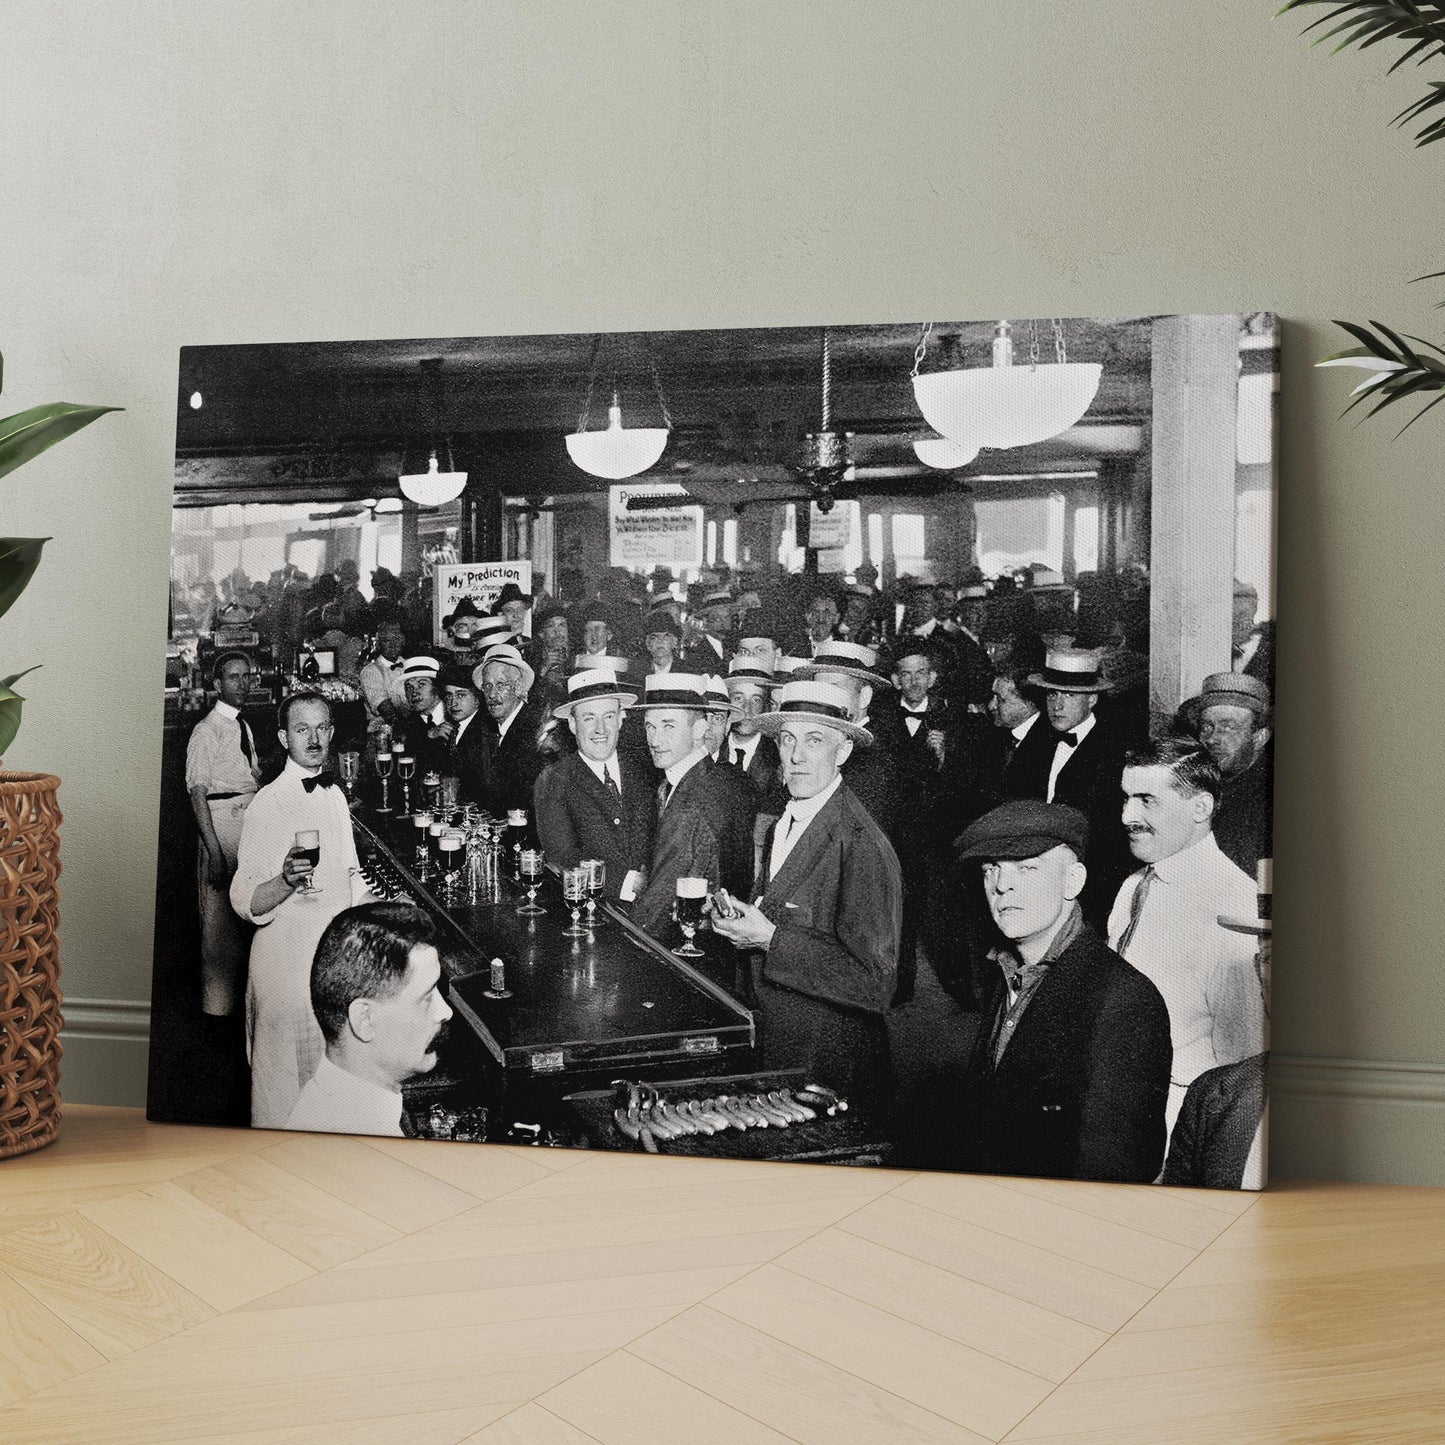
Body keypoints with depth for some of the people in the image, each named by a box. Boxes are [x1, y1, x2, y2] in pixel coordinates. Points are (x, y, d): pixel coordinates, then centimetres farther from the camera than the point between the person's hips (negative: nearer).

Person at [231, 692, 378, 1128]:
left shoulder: (335, 795, 11)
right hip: (288, 950, -7)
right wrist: (286, 881, -33)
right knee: (287, 1074, -2)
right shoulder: (268, 803, -12)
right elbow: (244, 902, -16)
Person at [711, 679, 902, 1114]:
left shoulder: (864, 846, -20)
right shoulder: (782, 826, 7)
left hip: (827, 1060, -7)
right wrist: (742, 921, -3)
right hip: (774, 1045, 8)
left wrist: (771, 939, -22)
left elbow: (874, 980, -24)